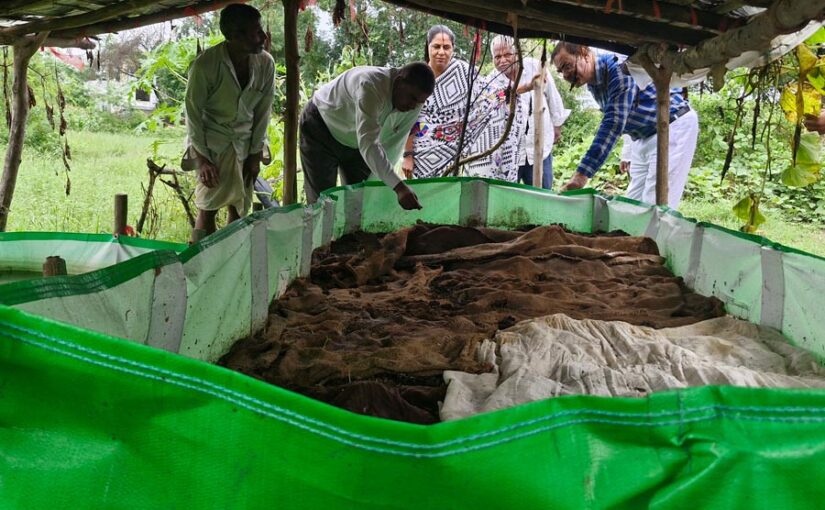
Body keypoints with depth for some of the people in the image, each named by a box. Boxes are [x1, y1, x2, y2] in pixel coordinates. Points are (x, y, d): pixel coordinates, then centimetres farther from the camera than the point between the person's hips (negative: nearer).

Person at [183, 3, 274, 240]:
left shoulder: (265, 63, -10)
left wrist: (255, 154, -1)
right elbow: (193, 112, -11)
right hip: (211, 140, -3)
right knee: (209, 206, -7)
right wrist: (201, 158, -12)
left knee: (239, 207, 4)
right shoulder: (205, 64, -21)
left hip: (245, 142, 4)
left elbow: (263, 111, -1)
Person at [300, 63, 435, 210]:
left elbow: (392, 145, -9)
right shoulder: (370, 86, -40)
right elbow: (368, 144, -49)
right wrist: (399, 188, -57)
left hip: (356, 142, 6)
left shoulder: (414, 103, -17)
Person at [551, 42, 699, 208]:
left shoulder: (619, 68, -26)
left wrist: (583, 173, -39)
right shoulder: (593, 83, 1)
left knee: (654, 205, -13)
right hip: (643, 137, 9)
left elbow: (614, 123, -34)